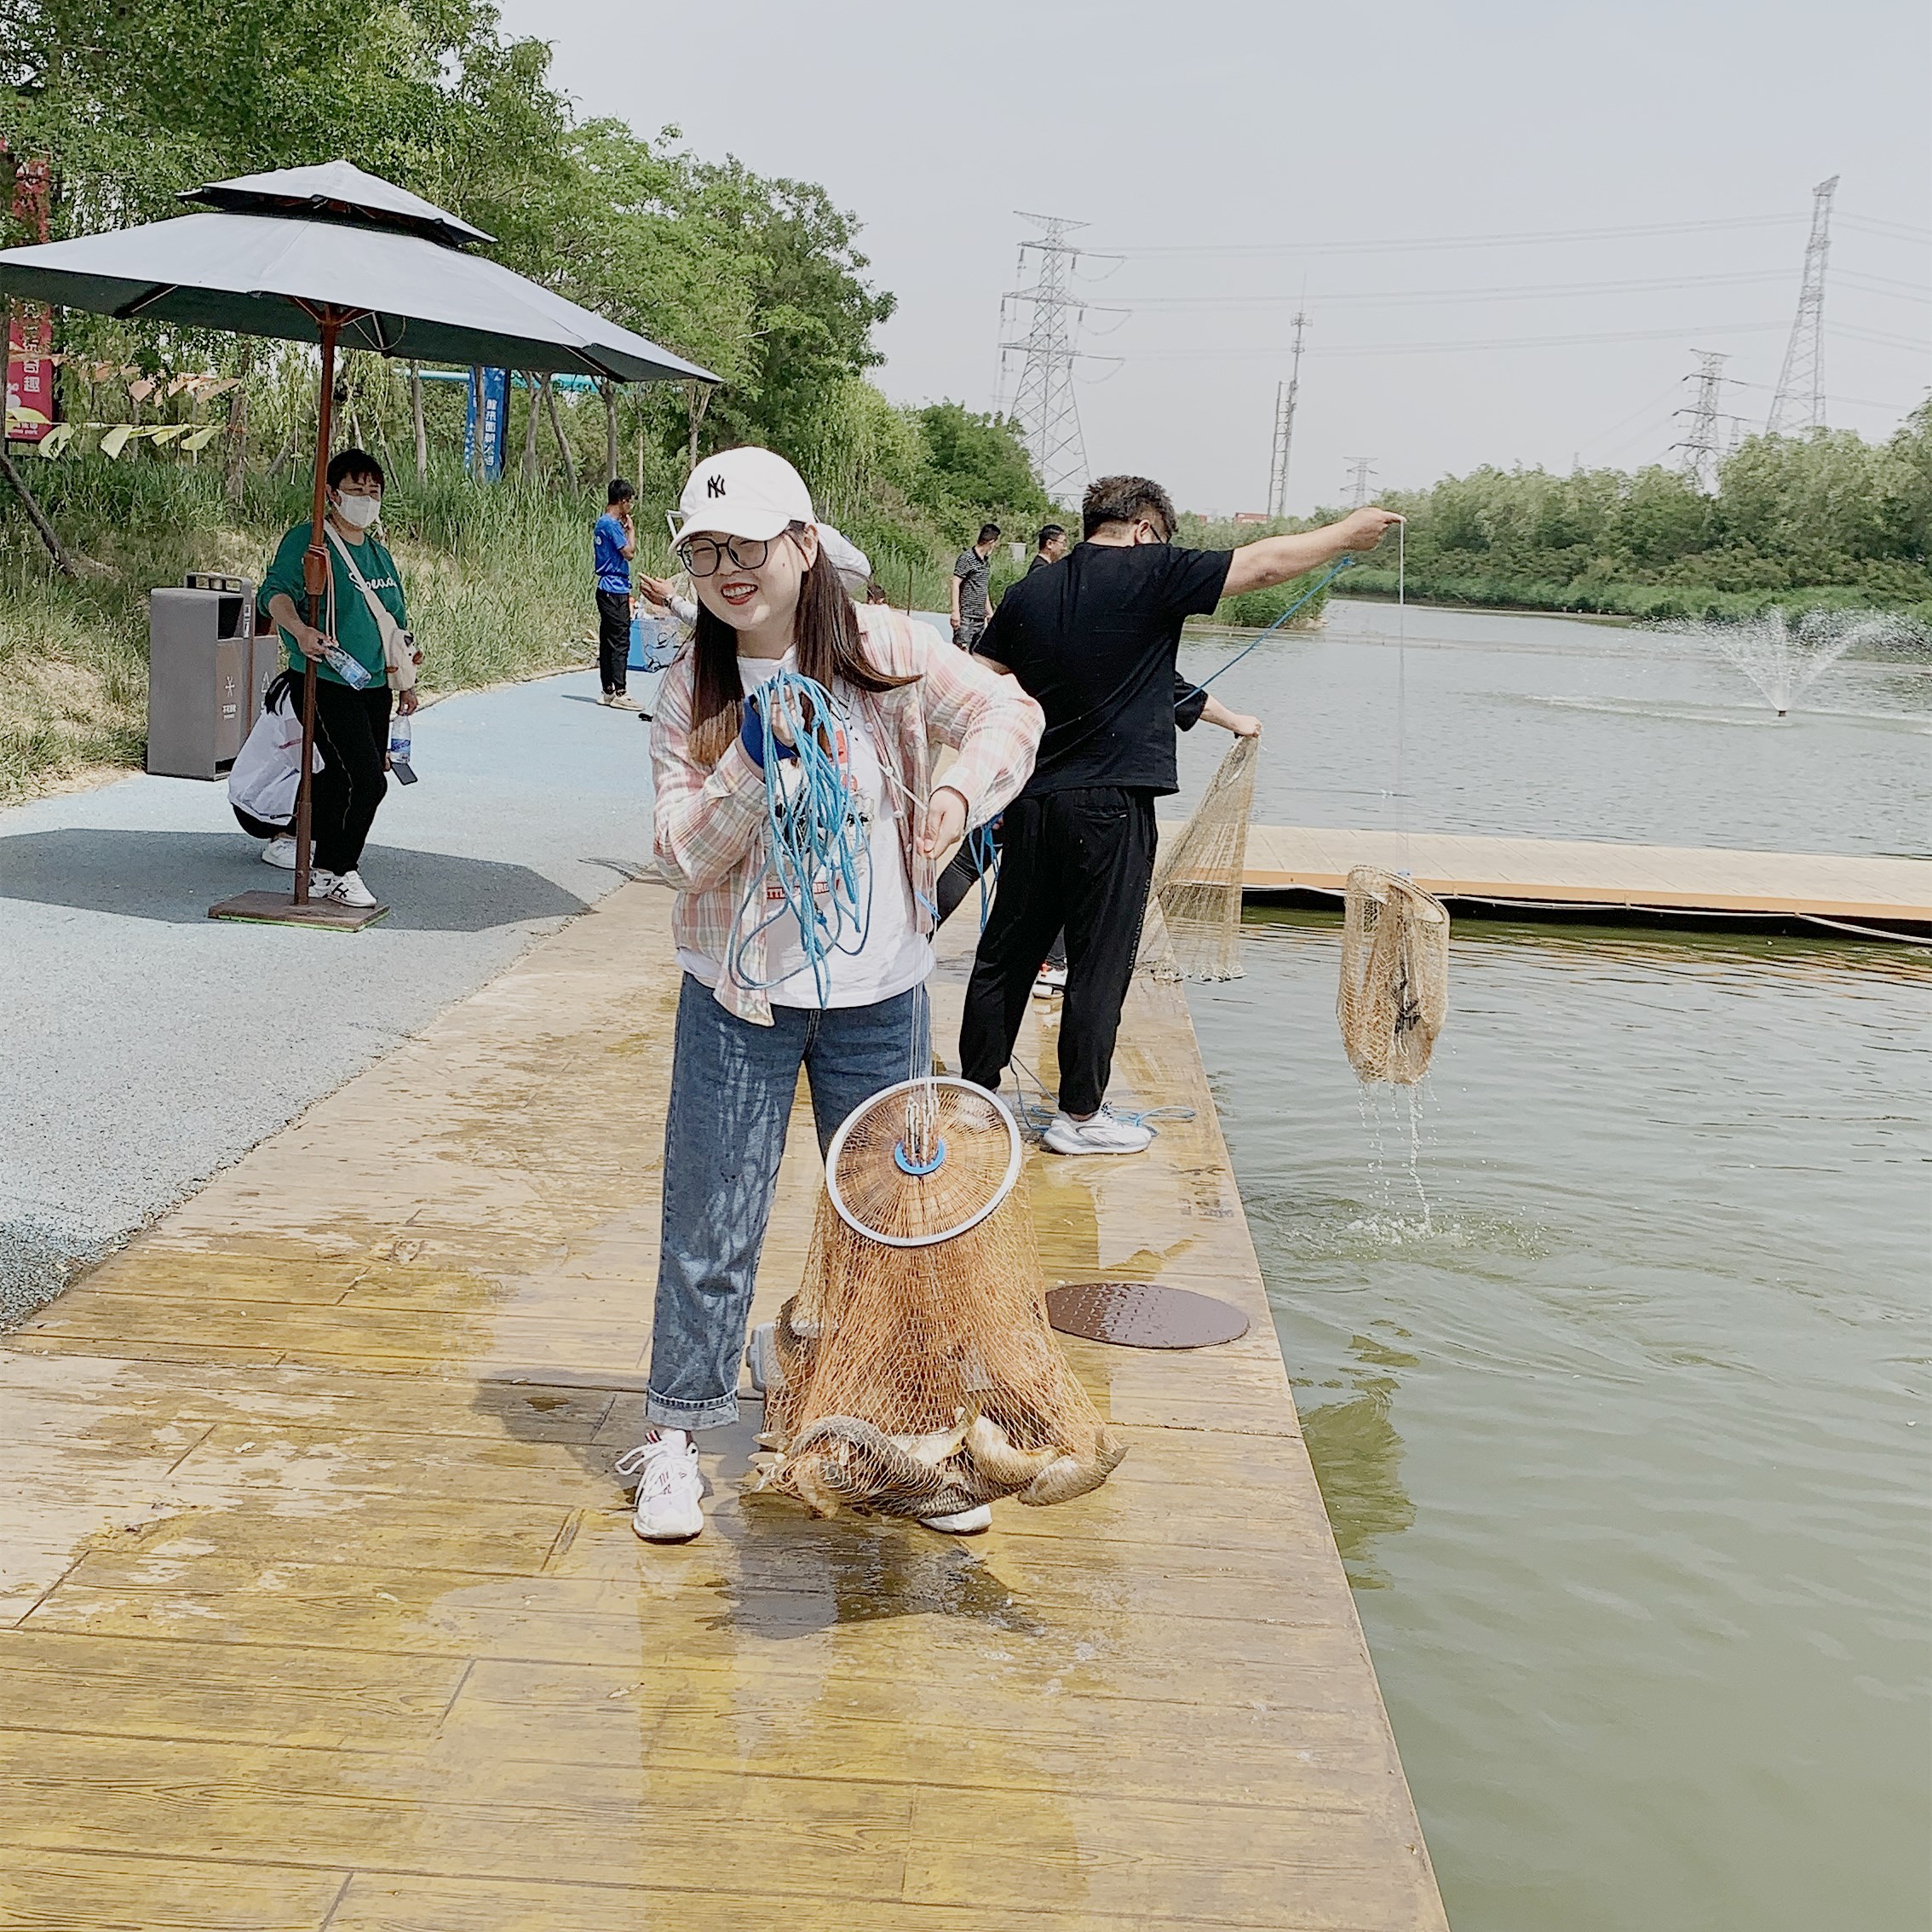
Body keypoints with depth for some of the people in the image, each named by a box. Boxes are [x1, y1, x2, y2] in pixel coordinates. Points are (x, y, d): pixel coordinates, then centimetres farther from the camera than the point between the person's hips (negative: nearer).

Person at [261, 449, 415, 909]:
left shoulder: (378, 552, 18)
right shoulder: (307, 539, -6)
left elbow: (396, 622, 26)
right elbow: (276, 590, -18)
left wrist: (406, 682, 23)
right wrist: (299, 629, -37)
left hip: (374, 686, 8)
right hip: (327, 682, -8)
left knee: (341, 776, 8)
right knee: (366, 779, -15)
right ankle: (335, 871, 0)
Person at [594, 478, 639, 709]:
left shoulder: (602, 523, 16)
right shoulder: (612, 524, -14)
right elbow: (629, 553, -16)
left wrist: (625, 528, 14)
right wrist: (631, 529, -3)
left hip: (607, 589, 10)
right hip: (615, 592, -10)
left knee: (607, 642, 11)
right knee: (620, 643, -9)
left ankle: (608, 692, 15)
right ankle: (620, 693, -9)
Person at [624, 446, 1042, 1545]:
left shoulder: (880, 649, -6)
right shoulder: (694, 690, -3)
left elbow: (1009, 712, -1)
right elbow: (684, 857, -7)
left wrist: (959, 794, -19)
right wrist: (753, 772, -22)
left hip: (878, 998, 0)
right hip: (739, 999, 0)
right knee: (712, 1227, 5)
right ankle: (676, 1436, 21)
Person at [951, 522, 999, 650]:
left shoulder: (987, 561, 17)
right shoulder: (966, 558, -8)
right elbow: (955, 584, -11)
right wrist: (955, 611, -17)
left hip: (980, 618, 8)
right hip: (966, 616, -8)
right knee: (962, 652, -13)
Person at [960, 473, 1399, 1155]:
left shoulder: (1029, 592, 8)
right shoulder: (1150, 574, -8)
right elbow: (1265, 563, -3)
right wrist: (1348, 533, 10)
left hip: (1030, 798, 6)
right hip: (1110, 804, -6)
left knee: (1008, 950, 14)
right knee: (1099, 963, 3)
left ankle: (976, 1089, 23)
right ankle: (1080, 1115, 10)